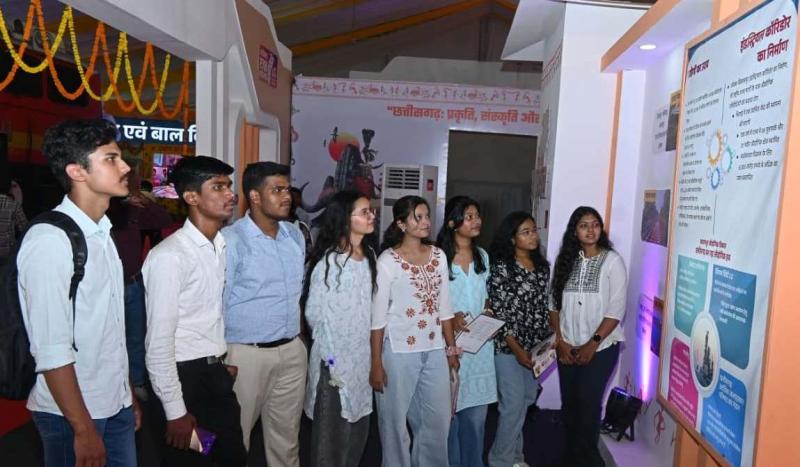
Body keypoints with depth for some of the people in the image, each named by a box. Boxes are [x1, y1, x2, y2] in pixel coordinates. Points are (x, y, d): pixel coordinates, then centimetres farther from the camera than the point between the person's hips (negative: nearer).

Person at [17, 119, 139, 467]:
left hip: (116, 405, 7)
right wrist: (83, 429, -17)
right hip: (73, 413, -7)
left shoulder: (102, 234, 6)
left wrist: (128, 395, 11)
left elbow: (109, 330, 8)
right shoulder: (50, 241, -18)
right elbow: (51, 351, -20)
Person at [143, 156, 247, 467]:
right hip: (185, 376, -7)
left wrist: (226, 360, 13)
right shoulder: (169, 256, -19)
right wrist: (175, 412, -14)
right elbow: (159, 342, -18)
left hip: (217, 373, 7)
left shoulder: (222, 246, 4)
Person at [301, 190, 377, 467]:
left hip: (362, 355, 6)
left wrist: (373, 353, 9)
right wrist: (330, 359, -9)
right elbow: (315, 314, -13)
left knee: (359, 427, 18)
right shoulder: (328, 260, -17)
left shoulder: (369, 255, 4)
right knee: (334, 431, 9)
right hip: (335, 356, -6)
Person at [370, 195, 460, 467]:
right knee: (396, 421, 9)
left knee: (438, 420, 14)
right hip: (399, 352, -5)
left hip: (434, 351, 5)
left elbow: (444, 306, 11)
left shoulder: (439, 256, 5)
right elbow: (377, 315, -9)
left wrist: (451, 347, 10)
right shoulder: (388, 260, -10)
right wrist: (376, 363, -9)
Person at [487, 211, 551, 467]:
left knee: (526, 400, 15)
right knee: (513, 404, -3)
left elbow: (544, 306, 13)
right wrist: (517, 348, -16)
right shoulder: (501, 267, -14)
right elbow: (497, 312, -15)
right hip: (508, 346, -6)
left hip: (535, 347, 6)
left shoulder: (542, 266, 6)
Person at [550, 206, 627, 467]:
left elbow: (616, 310, -9)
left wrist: (592, 344, -12)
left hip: (601, 347, -3)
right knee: (569, 406, 8)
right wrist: (560, 341, -2)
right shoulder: (566, 260, 5)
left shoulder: (612, 260, -6)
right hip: (568, 348, 4)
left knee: (587, 405, -3)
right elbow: (555, 304, 6)